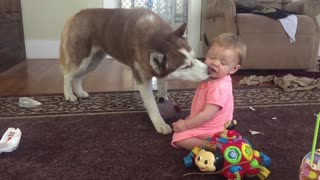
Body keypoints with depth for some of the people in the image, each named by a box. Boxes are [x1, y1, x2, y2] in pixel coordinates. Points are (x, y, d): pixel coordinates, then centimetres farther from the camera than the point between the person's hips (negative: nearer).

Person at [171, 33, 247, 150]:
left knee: (179, 137, -18)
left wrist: (186, 125, -20)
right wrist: (191, 118, 18)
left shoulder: (219, 87, -31)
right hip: (209, 126, 10)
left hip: (212, 131, -10)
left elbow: (207, 115, -30)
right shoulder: (212, 78, -2)